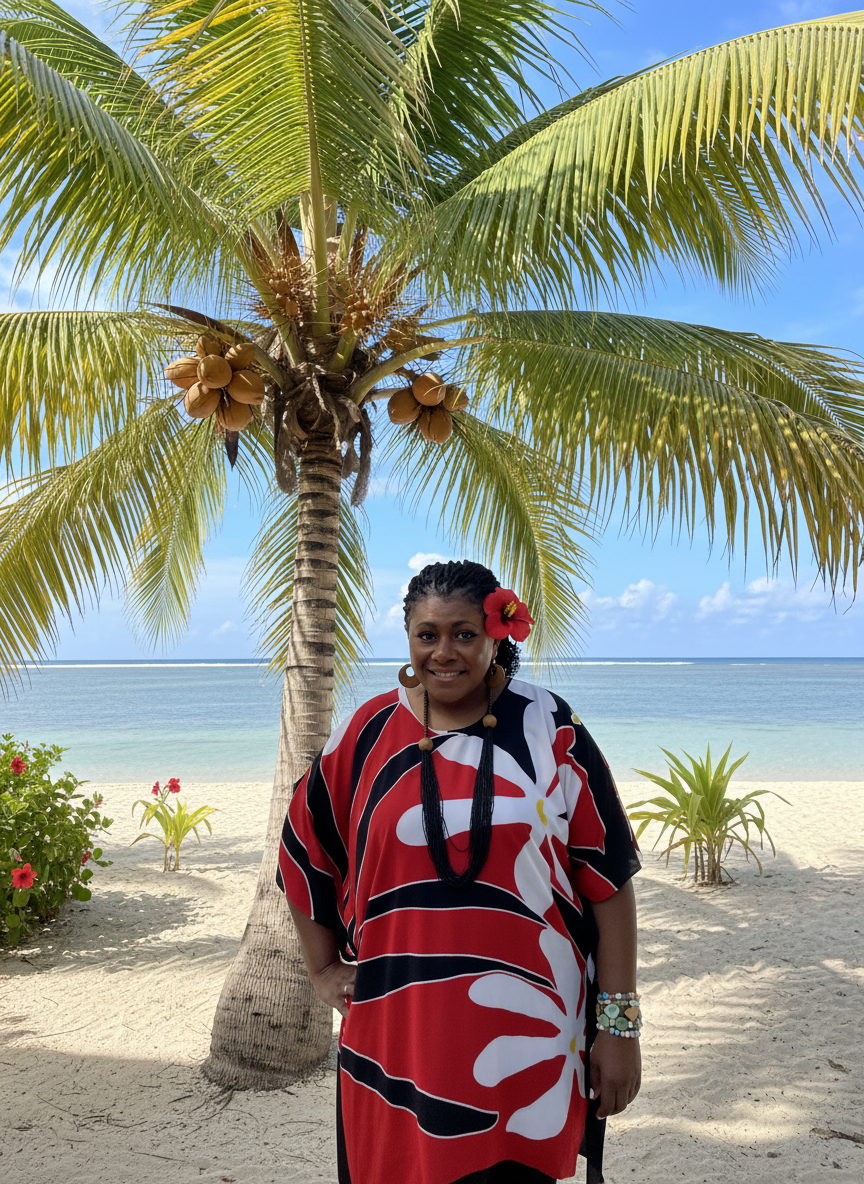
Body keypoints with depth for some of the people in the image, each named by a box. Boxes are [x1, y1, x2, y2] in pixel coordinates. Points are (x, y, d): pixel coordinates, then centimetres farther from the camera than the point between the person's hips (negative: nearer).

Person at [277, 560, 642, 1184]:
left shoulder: (550, 731, -4)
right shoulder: (367, 735, 2)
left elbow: (608, 880, -3)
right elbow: (304, 852, 15)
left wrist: (619, 1025, -4)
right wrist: (323, 968, 13)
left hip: (528, 1039, -1)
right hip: (398, 1039, 2)